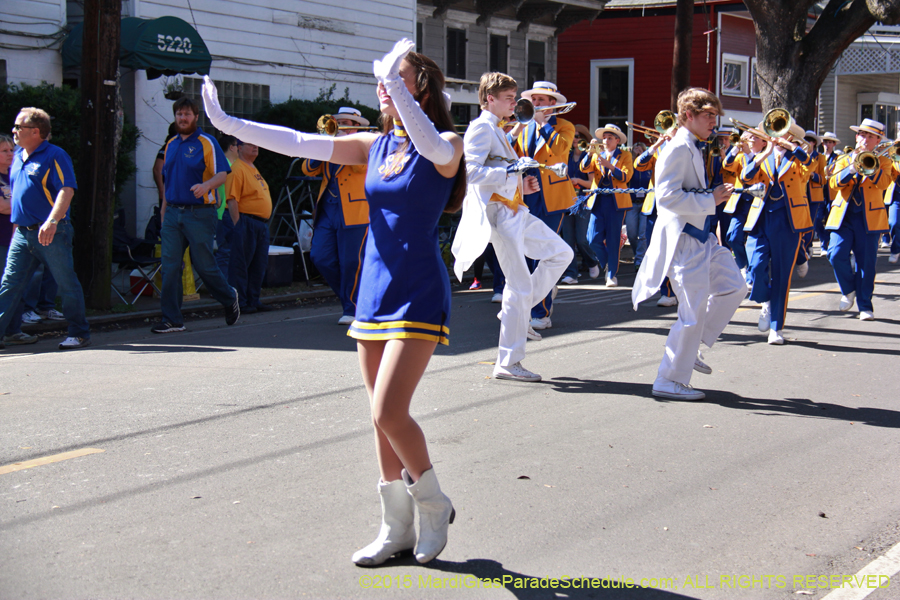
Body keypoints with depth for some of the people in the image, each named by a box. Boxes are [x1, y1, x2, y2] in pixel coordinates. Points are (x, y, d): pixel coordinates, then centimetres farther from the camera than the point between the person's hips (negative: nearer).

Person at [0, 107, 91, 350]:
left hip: (52, 233, -7)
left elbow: (67, 190, -19)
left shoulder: (54, 155, -9)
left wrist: (52, 221, -31)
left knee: (67, 285, 3)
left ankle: (80, 334, 14)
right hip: (22, 233, 7)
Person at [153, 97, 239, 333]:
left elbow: (222, 174, -12)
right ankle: (171, 319, 2)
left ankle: (229, 298, 27)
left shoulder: (207, 143, -4)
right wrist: (164, 208, 17)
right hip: (173, 213, 6)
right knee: (170, 266, -1)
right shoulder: (171, 145, 16)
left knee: (204, 264, 0)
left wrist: (205, 186, -32)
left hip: (199, 213, -6)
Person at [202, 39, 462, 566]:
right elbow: (300, 143, 6)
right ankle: (398, 528, 20)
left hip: (419, 298, -6)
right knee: (384, 418, 9)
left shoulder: (446, 147, -7)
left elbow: (432, 144, -32)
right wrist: (228, 124, 1)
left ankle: (434, 505, 9)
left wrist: (395, 82, -37)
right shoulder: (375, 146, 9)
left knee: (389, 412, -15)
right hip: (375, 292, 7)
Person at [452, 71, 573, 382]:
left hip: (516, 212, 10)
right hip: (499, 214, -10)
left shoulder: (496, 131, 20)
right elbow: (471, 171, -23)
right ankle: (508, 363, -2)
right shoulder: (481, 128, -10)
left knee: (561, 252, 12)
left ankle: (518, 313, 14)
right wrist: (511, 170, -25)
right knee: (519, 285, -9)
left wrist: (522, 184, 14)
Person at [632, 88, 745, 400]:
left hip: (702, 237, 10)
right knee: (694, 311, -6)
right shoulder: (678, 148, -16)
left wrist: (714, 196, 9)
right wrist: (711, 200, -20)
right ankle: (670, 381, 4)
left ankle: (690, 347, 20)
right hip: (682, 239, -10)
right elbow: (667, 196, -25)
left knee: (734, 287, 12)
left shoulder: (693, 149, 16)